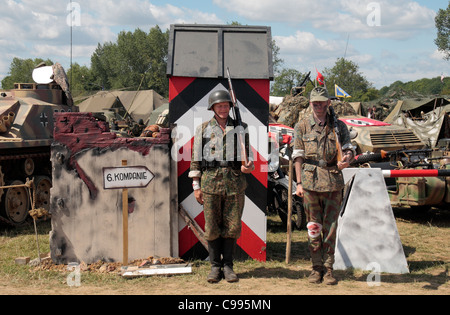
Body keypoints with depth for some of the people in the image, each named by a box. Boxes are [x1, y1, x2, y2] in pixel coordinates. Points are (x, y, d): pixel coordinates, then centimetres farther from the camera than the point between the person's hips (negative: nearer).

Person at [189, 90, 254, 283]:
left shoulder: (240, 128, 10)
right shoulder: (203, 129, 6)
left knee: (232, 227, 3)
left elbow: (246, 155, 14)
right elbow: (196, 159, 6)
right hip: (211, 182, -1)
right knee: (212, 227, 3)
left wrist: (248, 166, -10)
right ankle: (215, 267, 14)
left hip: (235, 182, 1)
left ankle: (228, 266, 15)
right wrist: (196, 187, 1)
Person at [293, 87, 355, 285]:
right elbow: (298, 156, 4)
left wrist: (347, 159, -22)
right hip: (310, 181, 0)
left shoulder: (339, 126, 10)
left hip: (333, 181, 1)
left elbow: (348, 148, 2)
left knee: (330, 226, 2)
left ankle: (328, 268, 11)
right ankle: (317, 267, 13)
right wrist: (299, 183, -3)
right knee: (313, 226, 3)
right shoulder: (301, 127, 8)